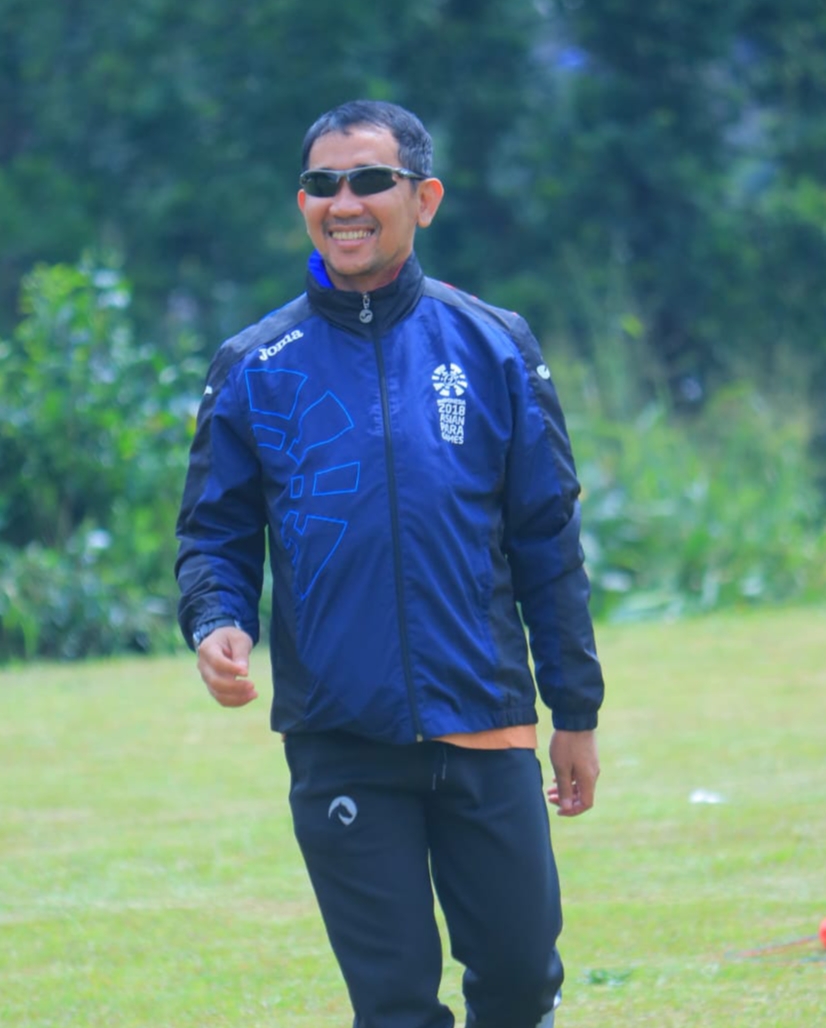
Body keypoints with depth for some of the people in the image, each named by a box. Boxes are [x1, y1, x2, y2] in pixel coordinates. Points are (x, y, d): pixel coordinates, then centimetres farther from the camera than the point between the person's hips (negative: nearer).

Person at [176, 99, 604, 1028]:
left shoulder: (493, 349, 6)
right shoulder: (255, 369, 5)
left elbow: (547, 541, 8)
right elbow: (215, 533, 9)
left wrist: (575, 712, 7)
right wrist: (214, 624, -13)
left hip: (485, 734, 1)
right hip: (339, 740, 0)